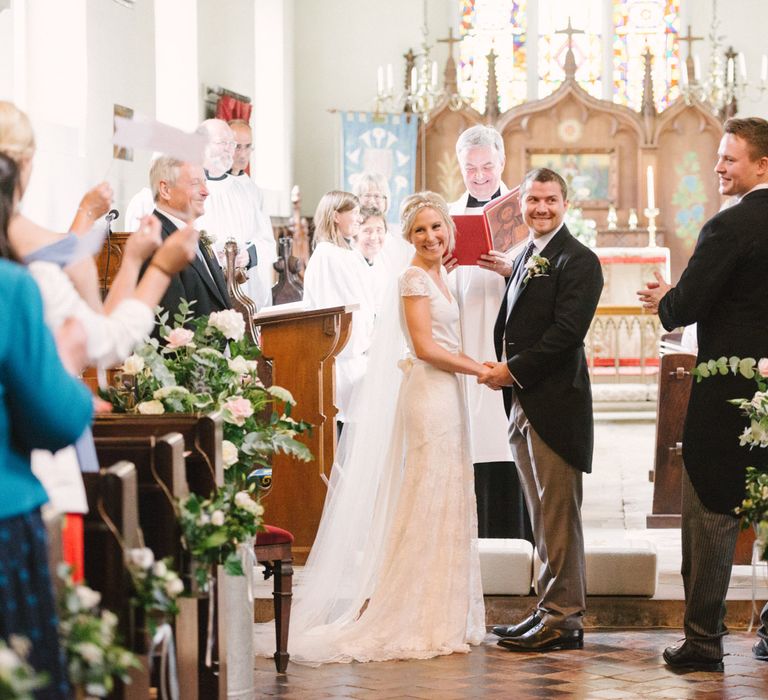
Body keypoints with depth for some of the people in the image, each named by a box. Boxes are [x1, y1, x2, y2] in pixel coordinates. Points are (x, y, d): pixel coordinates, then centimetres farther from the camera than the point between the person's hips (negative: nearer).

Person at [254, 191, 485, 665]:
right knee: (429, 501, -6)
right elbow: (425, 347, -17)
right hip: (428, 393, -9)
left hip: (446, 393, 9)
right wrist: (481, 369, -11)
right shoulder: (415, 278, -10)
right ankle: (423, 621, -2)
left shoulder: (438, 276, 17)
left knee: (444, 502, 10)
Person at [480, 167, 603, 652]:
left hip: (555, 403, -9)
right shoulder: (526, 258, 19)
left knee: (558, 513, -5)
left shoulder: (579, 261, -9)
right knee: (543, 515, 12)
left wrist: (513, 370, -15)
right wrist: (500, 368, 3)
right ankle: (553, 608, 18)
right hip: (524, 403, 9)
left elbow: (567, 331, -17)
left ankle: (564, 617, 0)